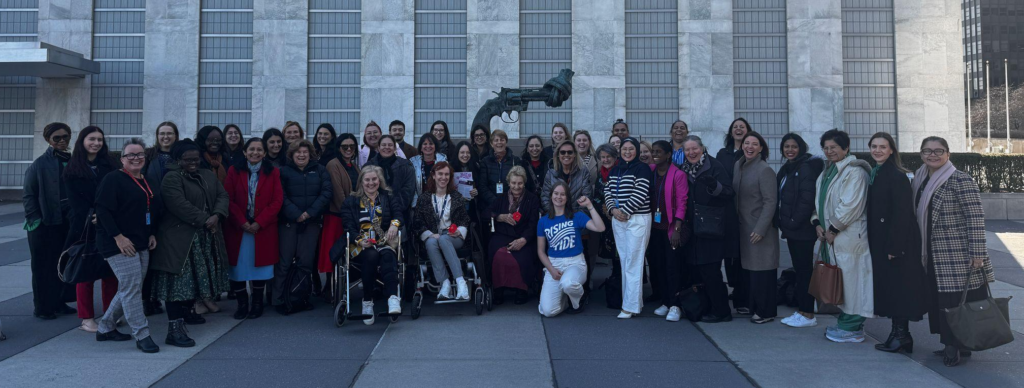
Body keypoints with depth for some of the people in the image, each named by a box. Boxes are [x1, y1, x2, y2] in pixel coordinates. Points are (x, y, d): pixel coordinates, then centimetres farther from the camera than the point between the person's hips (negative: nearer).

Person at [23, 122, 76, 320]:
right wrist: (34, 219, -10)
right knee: (45, 266, 3)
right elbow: (28, 195, -4)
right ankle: (43, 307, 14)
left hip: (69, 221, 4)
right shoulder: (40, 164, -5)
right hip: (46, 223, -4)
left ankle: (59, 302, 22)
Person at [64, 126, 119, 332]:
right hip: (85, 227, -1)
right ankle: (87, 318, 10)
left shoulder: (109, 164, 8)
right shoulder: (73, 169, 4)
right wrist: (90, 219, -13)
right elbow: (75, 202, 0)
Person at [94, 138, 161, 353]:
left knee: (128, 289, 13)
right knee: (131, 287, -10)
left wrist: (152, 234, 13)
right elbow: (103, 210, -15)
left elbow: (154, 211, 24)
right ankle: (142, 335, -5)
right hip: (120, 245, -8)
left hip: (141, 245, 9)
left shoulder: (146, 182, 16)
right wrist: (118, 237, -20)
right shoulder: (113, 179, -8)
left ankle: (105, 328, 28)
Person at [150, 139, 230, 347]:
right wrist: (204, 220, -18)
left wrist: (217, 216, -15)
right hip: (179, 239, -7)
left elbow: (222, 196, 4)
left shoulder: (208, 176, 14)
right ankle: (174, 328, -10)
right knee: (179, 281, -9)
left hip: (205, 238, 7)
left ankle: (187, 311, 38)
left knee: (198, 277, 17)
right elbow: (180, 205, -20)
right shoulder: (171, 178, -8)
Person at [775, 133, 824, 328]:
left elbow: (807, 199, -19)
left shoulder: (806, 168, -12)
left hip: (802, 229, -9)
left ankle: (808, 314, 2)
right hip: (791, 229, 9)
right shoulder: (786, 169, 15)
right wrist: (783, 222, 9)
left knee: (805, 270, -4)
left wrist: (793, 222, -16)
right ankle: (800, 310, 19)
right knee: (799, 269, 13)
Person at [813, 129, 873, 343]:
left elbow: (851, 206, -19)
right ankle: (845, 322, 22)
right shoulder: (827, 171, 17)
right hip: (830, 236, 9)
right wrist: (817, 223, 5)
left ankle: (852, 328, 4)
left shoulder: (854, 172, -11)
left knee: (850, 279, -4)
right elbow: (820, 201, 21)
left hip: (848, 236, -9)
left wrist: (833, 229, -14)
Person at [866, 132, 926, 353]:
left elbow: (901, 213, -18)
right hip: (879, 242, 8)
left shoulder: (897, 176, -13)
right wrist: (873, 242, 11)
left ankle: (901, 335, 8)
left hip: (897, 242, -8)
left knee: (898, 286, -1)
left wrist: (894, 246, -21)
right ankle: (897, 333, 20)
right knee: (887, 286, 11)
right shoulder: (875, 174, 12)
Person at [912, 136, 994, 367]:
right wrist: (923, 250, 17)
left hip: (960, 256, -7)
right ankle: (951, 344, 21)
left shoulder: (960, 180, -12)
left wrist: (977, 253, -19)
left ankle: (960, 347, 9)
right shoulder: (920, 179, 9)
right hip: (934, 256, 7)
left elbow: (976, 217, -16)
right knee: (942, 300, 11)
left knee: (962, 301, -2)